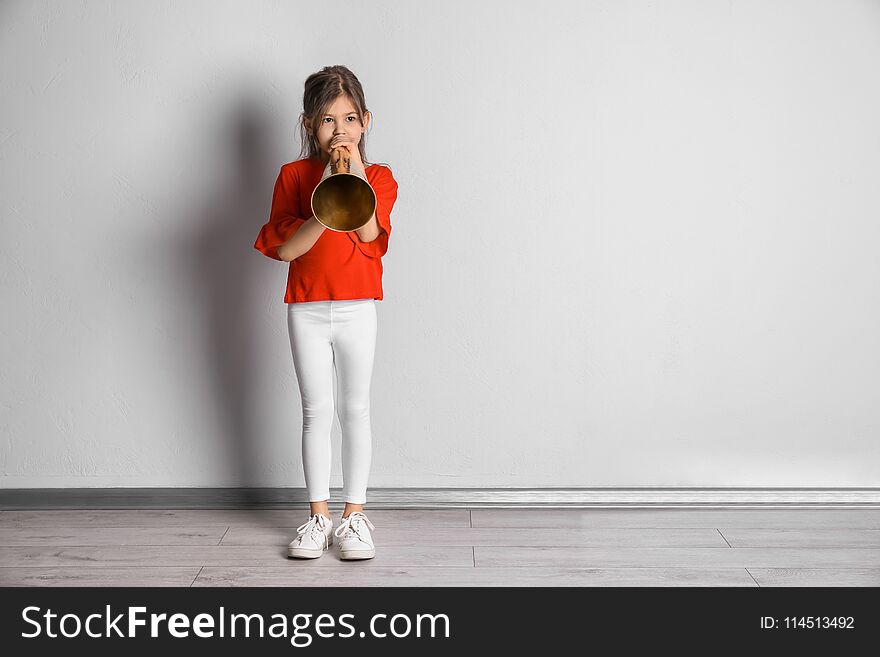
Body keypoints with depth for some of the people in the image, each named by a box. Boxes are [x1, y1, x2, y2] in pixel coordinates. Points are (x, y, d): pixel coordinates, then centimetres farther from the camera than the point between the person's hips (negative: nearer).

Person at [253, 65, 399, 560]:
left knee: (355, 409, 5)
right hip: (307, 309, 1)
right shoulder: (294, 175, 3)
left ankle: (355, 513, 16)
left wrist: (355, 173, -18)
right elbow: (285, 248, -8)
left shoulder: (379, 177, 3)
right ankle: (319, 515, 17)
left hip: (358, 307, 0)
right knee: (317, 412, 6)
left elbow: (371, 234, -16)